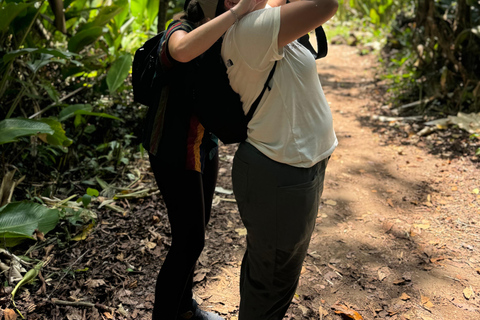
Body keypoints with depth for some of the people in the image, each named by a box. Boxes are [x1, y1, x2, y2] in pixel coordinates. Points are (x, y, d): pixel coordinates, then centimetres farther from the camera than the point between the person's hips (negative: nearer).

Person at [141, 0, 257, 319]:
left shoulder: (221, 38, 5)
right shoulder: (181, 30, -19)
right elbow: (183, 51, -45)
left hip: (204, 146, 9)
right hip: (175, 153, -9)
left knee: (196, 227, 19)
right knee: (190, 242, -1)